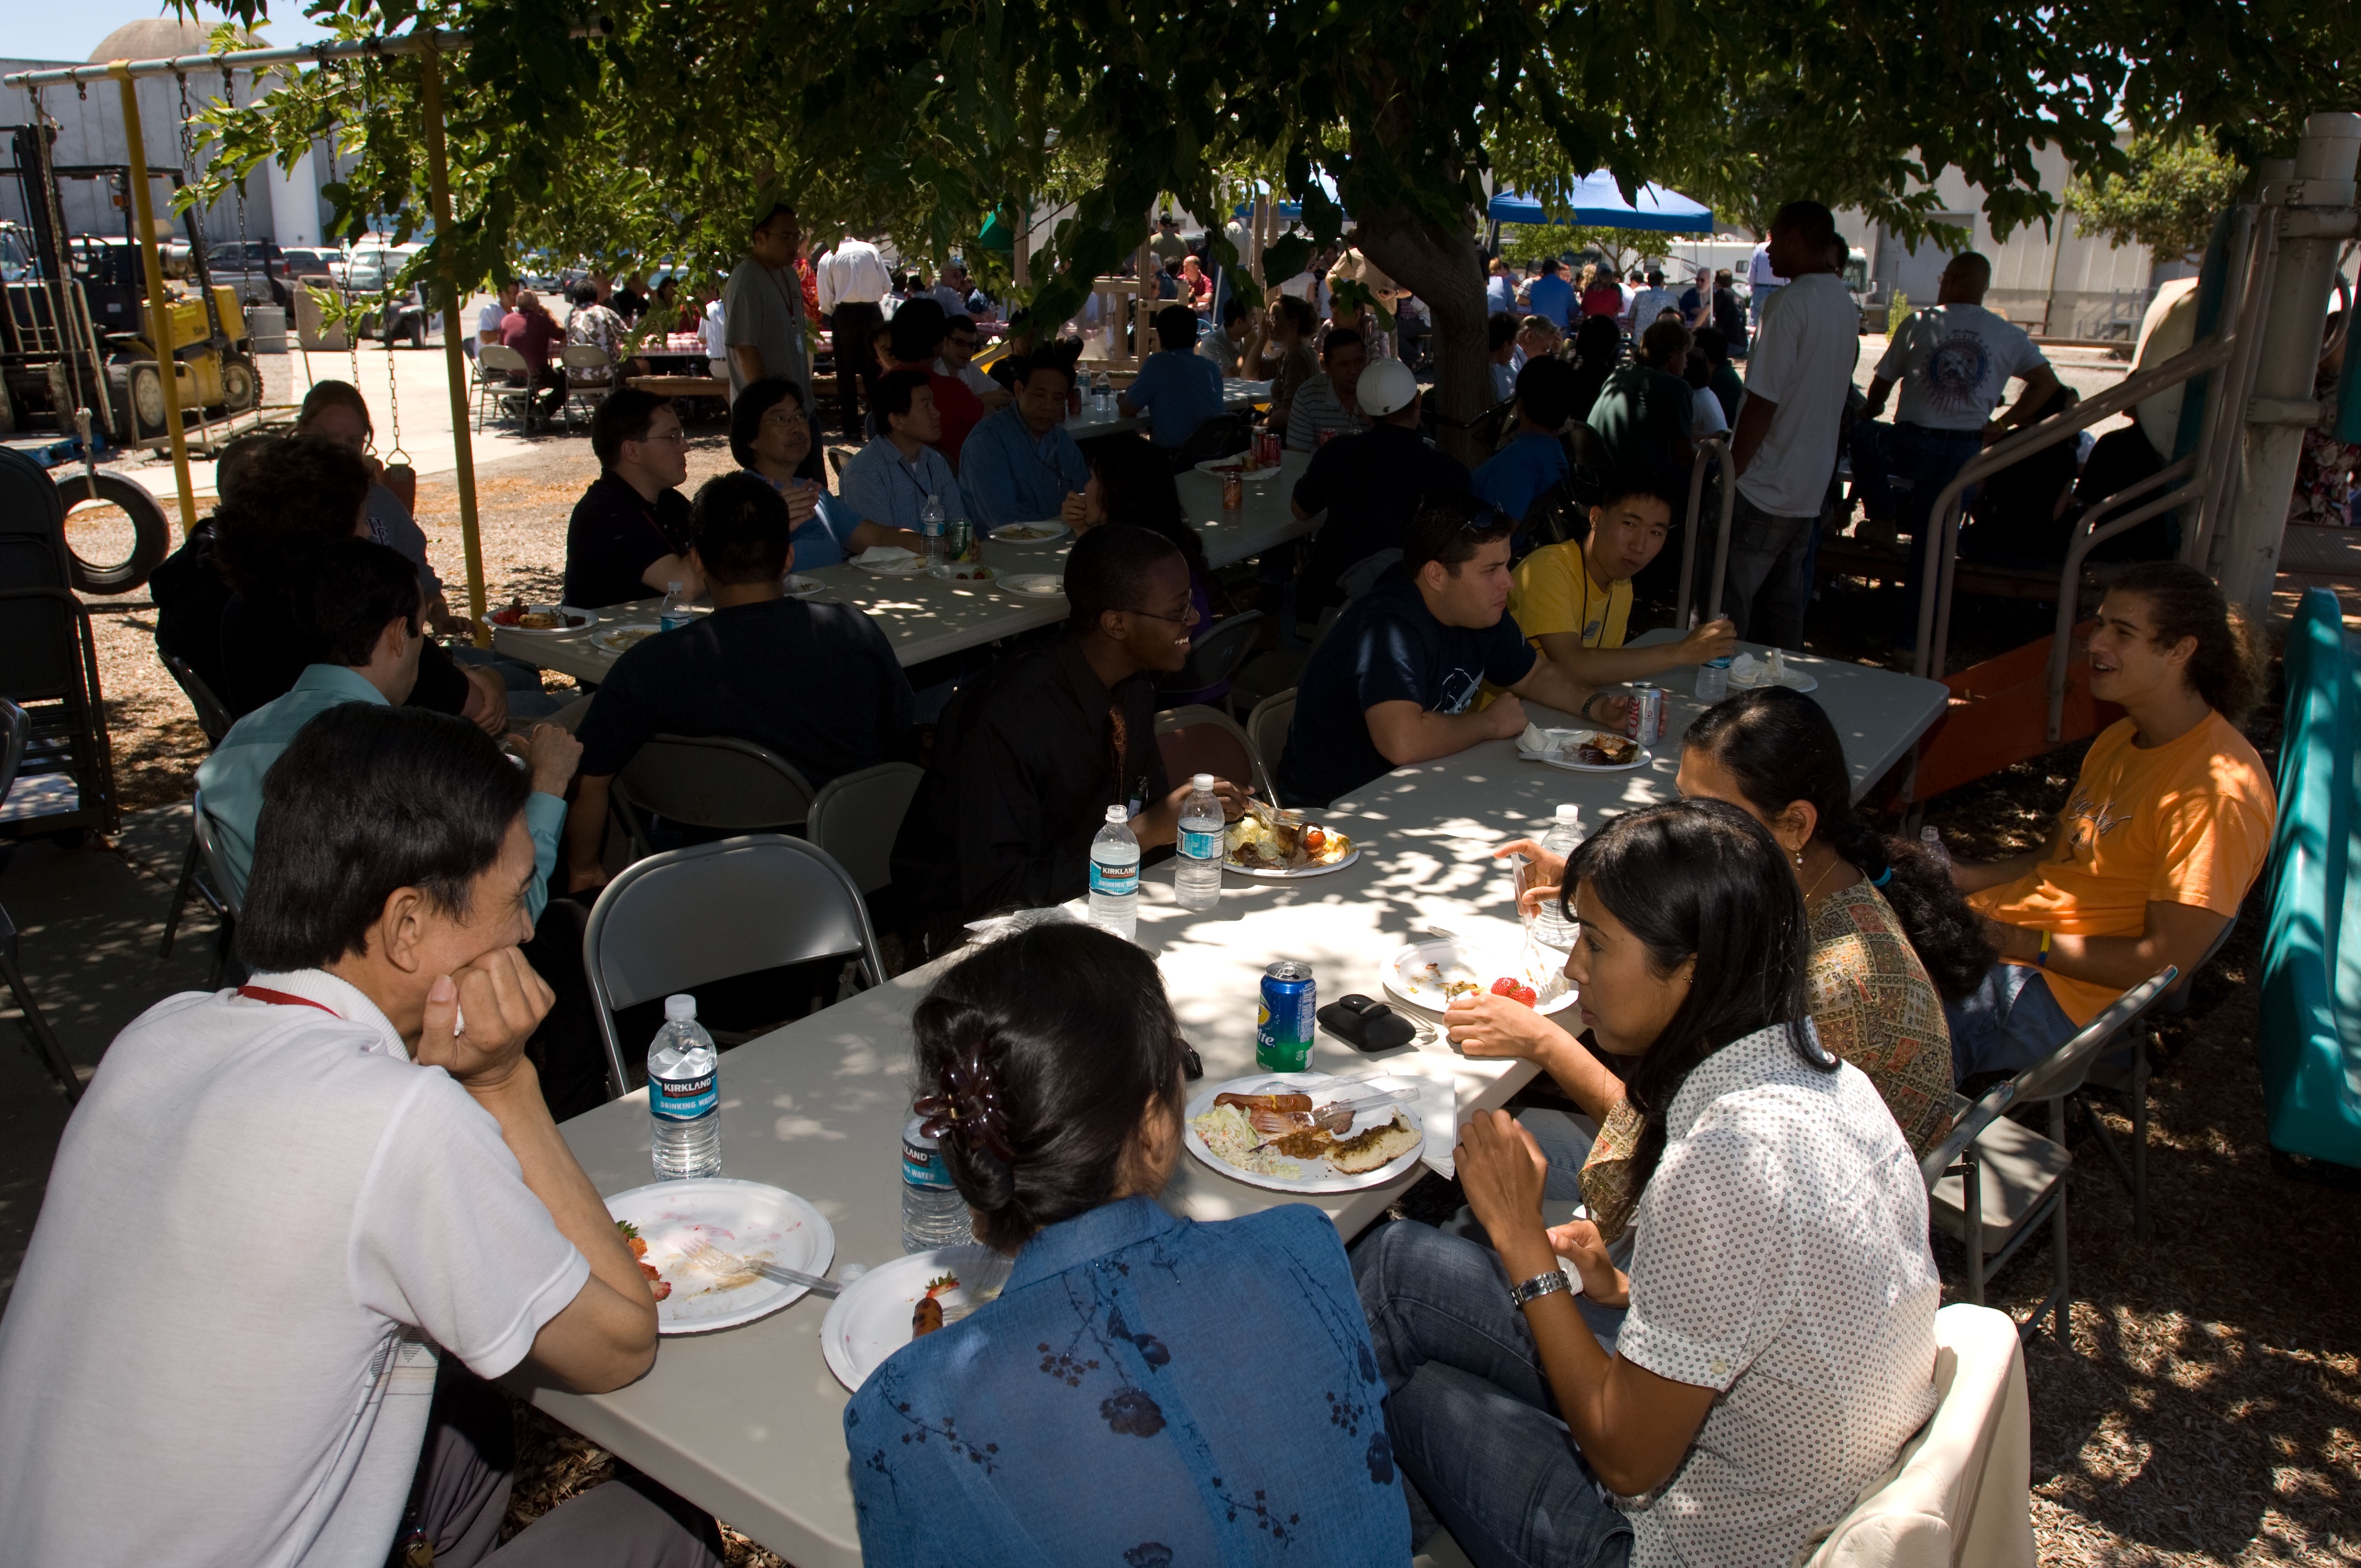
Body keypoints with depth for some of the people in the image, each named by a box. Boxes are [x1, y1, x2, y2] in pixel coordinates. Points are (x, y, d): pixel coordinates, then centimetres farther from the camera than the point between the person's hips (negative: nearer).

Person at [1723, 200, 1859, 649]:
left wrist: (1730, 474, -14)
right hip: (1813, 486, 9)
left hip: (1765, 487, -9)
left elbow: (1762, 403, -20)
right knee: (1783, 598, 16)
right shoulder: (1846, 305, 11)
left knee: (1727, 600, -3)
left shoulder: (1790, 302, -17)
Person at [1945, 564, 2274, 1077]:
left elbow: (2163, 963, -19)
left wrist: (2018, 943, -17)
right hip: (1995, 923, 9)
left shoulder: (2217, 793, -18)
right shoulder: (2122, 738, 12)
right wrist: (1964, 879, 3)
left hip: (2059, 993, -9)